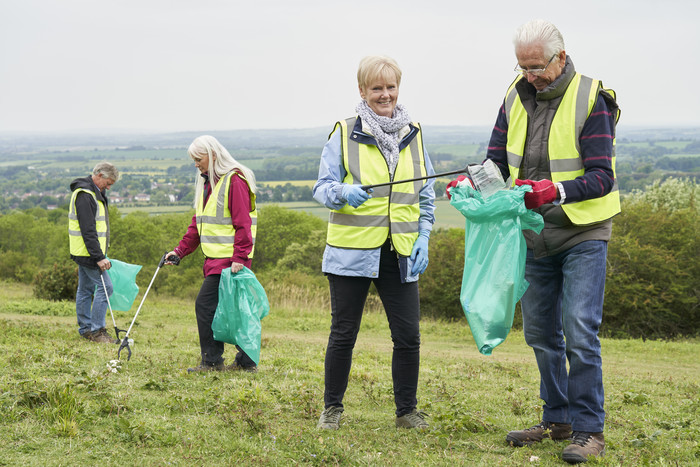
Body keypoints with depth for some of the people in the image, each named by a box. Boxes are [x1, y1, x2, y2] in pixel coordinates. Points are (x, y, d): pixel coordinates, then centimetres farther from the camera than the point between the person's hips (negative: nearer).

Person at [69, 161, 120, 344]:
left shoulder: (95, 193, 15)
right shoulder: (84, 195, -19)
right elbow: (88, 231, -24)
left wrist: (99, 254, 23)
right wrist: (98, 257, -26)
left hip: (84, 253, 10)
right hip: (87, 251, -10)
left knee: (86, 289, 12)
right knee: (105, 287, -11)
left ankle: (85, 328, 17)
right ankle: (97, 330, -8)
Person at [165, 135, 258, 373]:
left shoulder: (234, 181, -11)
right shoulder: (206, 183, 18)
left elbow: (242, 224, -16)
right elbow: (198, 223, 21)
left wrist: (239, 258, -22)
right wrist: (180, 250, 12)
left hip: (230, 259, -9)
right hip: (215, 258, 9)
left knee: (206, 305, -10)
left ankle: (212, 361, -4)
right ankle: (246, 360, 14)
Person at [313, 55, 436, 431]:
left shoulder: (414, 135, 11)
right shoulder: (344, 133, 0)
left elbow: (425, 195, 16)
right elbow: (322, 188, -1)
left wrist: (423, 238, 4)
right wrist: (344, 193, -23)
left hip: (400, 253, 3)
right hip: (352, 250, -3)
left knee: (408, 335, 1)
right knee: (343, 333, 4)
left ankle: (406, 410, 17)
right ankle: (332, 408, 19)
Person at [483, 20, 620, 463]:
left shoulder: (591, 101, -13)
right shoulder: (516, 98, 4)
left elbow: (602, 177, -19)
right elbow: (498, 160, 8)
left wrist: (557, 190, -35)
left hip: (583, 233, -6)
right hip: (535, 236, 6)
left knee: (579, 331, -12)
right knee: (540, 332, 11)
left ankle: (589, 430, -4)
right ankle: (558, 419, 24)